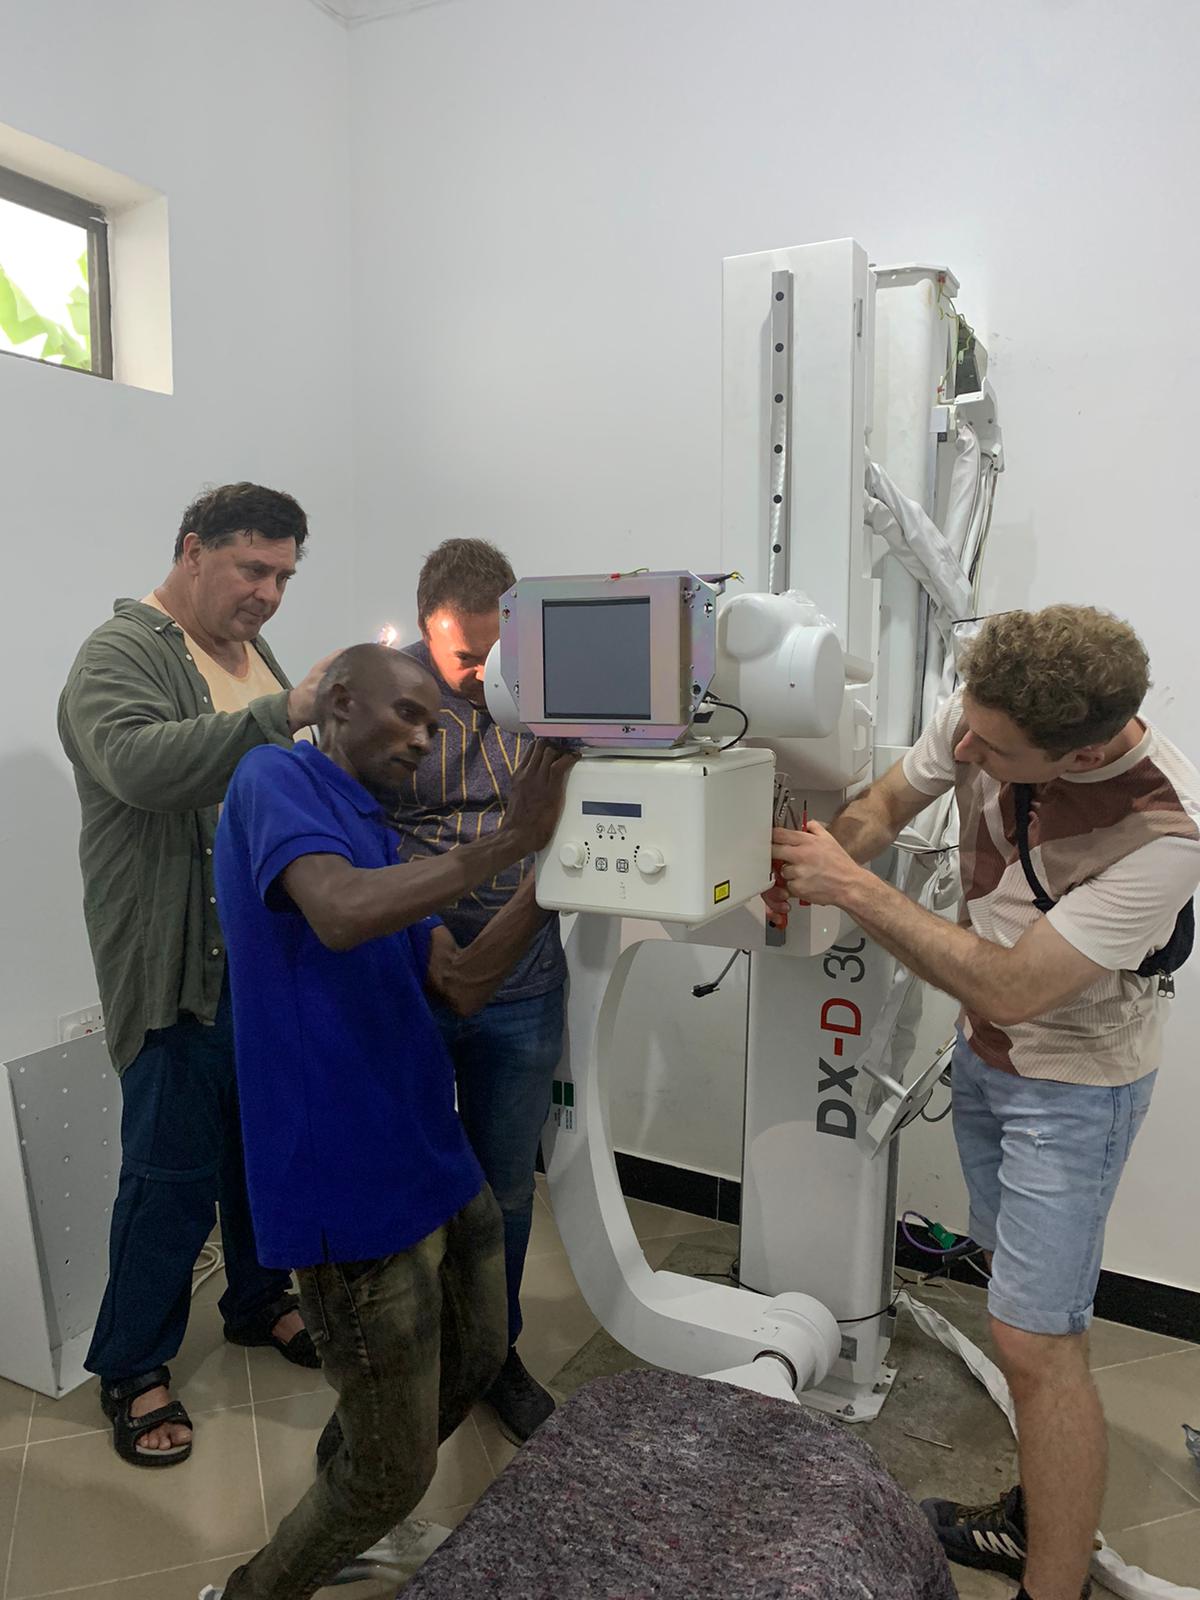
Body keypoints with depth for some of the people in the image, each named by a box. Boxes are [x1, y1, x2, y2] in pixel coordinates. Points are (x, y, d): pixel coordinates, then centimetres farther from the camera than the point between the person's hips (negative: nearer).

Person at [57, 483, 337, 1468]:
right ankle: (131, 1369, 24)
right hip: (178, 970, -7)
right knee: (173, 1175, 4)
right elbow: (137, 763, -32)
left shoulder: (251, 652, 15)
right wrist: (284, 713, -35)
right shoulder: (122, 654, -11)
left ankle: (258, 1299, 41)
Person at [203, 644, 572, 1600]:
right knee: (393, 1475, 4)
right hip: (353, 1187, -9)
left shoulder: (378, 833, 15)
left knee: (474, 1364, 25)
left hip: (436, 1163, 10)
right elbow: (339, 914, -32)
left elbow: (461, 984, 7)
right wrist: (507, 843, -26)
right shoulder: (276, 779, -11)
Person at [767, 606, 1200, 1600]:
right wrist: (809, 866, -21)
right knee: (1036, 1313, 20)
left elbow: (1010, 989, -33)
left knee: (1035, 1342, -2)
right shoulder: (989, 715, -18)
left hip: (1073, 1081, -6)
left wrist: (852, 888, -29)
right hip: (985, 1051, 6)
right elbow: (886, 804, -1)